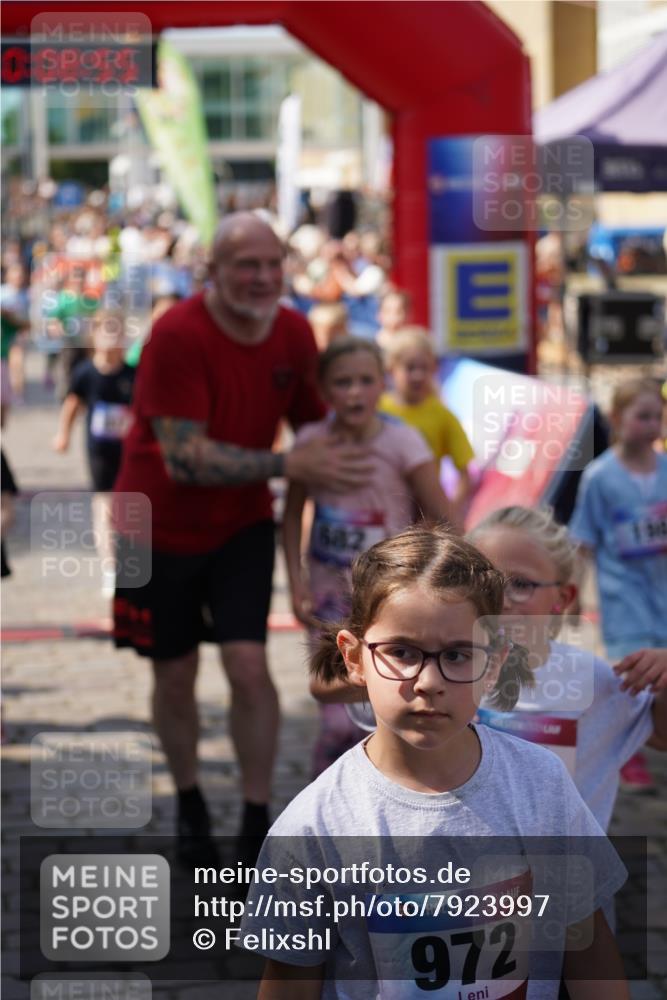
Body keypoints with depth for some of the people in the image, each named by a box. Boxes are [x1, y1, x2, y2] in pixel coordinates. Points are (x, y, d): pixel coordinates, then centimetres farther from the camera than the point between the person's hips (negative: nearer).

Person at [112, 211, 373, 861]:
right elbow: (184, 457, -31)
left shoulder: (294, 334, -8)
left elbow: (317, 424, 8)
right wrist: (289, 466, -36)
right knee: (175, 678, 8)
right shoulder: (177, 336, -25)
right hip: (161, 532, -3)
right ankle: (189, 803, 32)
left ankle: (257, 820, 3)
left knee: (249, 667, -9)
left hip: (241, 526, 3)